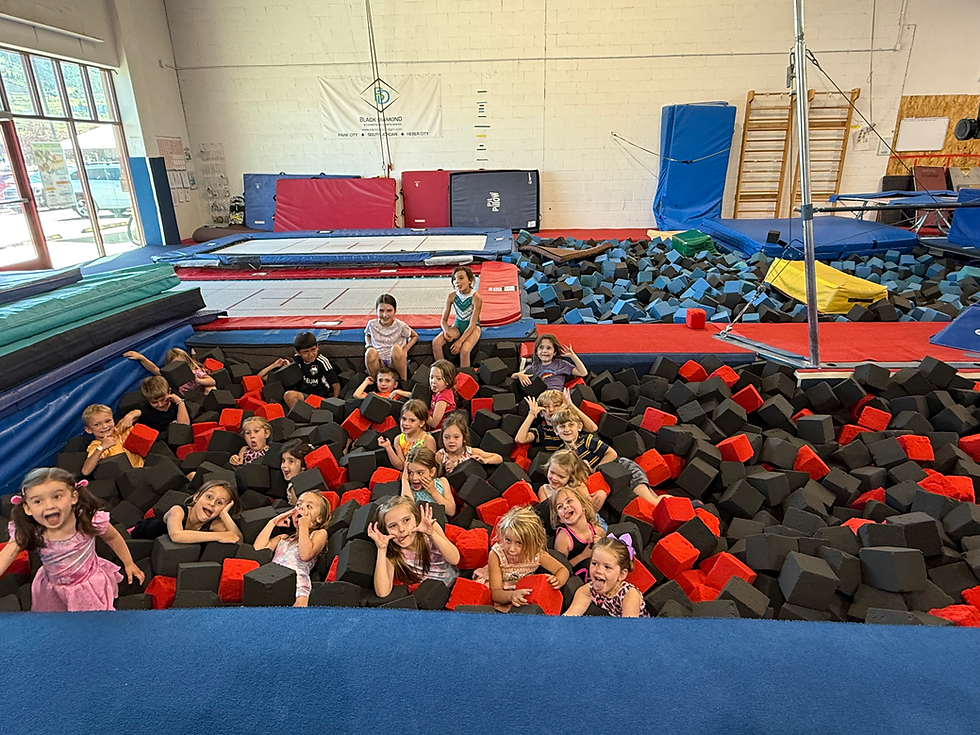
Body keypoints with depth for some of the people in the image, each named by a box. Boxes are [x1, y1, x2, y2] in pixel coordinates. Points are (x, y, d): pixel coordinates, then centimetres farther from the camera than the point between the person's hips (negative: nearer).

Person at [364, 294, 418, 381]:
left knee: (397, 348, -35)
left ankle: (403, 381, -19)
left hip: (395, 363, -1)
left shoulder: (400, 325, -3)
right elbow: (367, 335, 25)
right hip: (378, 362, 1)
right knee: (371, 352, -34)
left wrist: (405, 350, -3)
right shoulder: (372, 324, 2)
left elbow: (415, 336, 13)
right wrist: (369, 346, 4)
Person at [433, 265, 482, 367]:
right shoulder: (452, 296, -10)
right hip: (457, 326, 4)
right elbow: (444, 319, -1)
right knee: (436, 343, -21)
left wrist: (460, 341, -29)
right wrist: (446, 331, -24)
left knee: (464, 350, -33)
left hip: (472, 328, -4)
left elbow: (472, 324, -21)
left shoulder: (476, 298, -20)